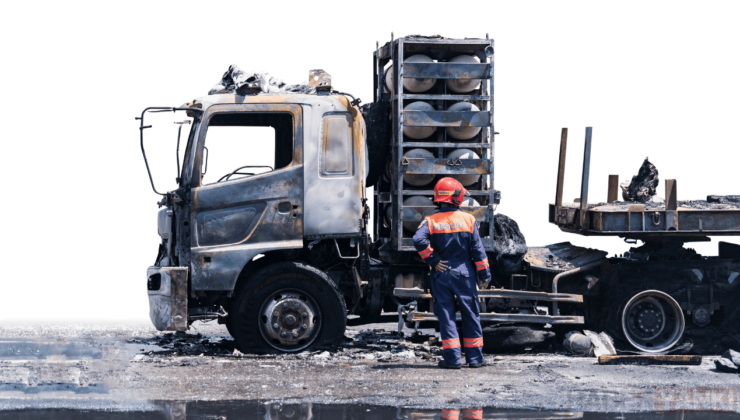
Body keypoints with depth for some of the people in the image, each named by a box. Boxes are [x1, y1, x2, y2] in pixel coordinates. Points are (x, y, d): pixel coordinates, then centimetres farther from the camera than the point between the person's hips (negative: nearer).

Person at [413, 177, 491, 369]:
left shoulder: (430, 221, -3)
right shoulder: (468, 219, -1)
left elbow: (419, 240, -21)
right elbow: (478, 249, -1)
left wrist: (433, 260, -10)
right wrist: (484, 273, 5)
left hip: (441, 275, 0)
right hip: (464, 274, 0)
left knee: (446, 316, 5)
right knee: (471, 315, 9)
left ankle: (452, 358, 0)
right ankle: (475, 357, 10)